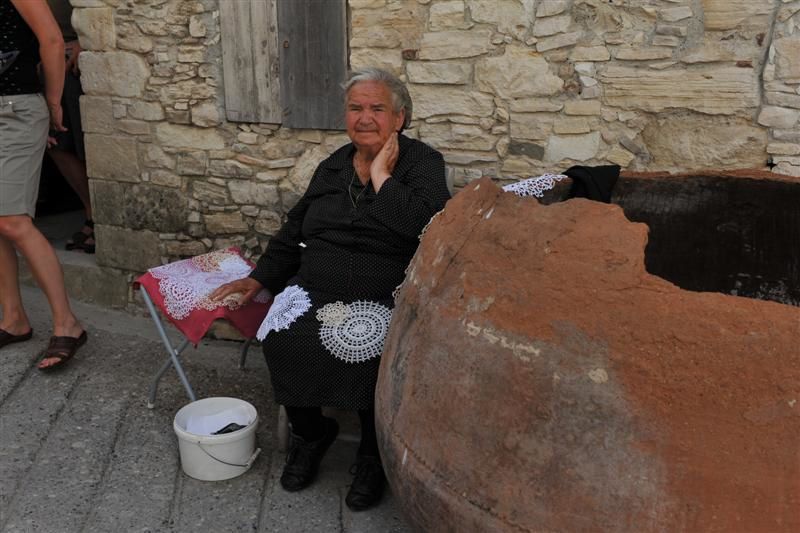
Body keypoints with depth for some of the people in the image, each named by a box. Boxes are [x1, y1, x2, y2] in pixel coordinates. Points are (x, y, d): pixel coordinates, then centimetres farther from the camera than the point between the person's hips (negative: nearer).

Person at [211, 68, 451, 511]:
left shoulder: (422, 162, 2)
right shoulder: (332, 167, 20)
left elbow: (425, 222, -19)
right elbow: (294, 231, 26)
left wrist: (382, 176, -9)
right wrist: (259, 279, 19)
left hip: (384, 296, -4)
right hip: (315, 288, 5)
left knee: (366, 346, -34)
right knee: (281, 338, -24)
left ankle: (374, 450, -4)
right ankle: (309, 431, 6)